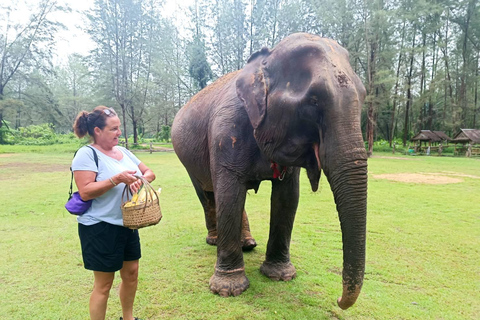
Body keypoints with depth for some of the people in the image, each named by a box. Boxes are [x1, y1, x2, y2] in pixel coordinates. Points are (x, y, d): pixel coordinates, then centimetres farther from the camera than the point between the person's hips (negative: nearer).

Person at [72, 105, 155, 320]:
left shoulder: (122, 151, 8)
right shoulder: (86, 154, -14)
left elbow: (149, 173, 9)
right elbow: (85, 192, -22)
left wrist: (141, 179, -12)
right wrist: (117, 179, -28)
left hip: (127, 225, 8)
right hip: (100, 228, -8)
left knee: (131, 273, 18)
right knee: (104, 284, 5)